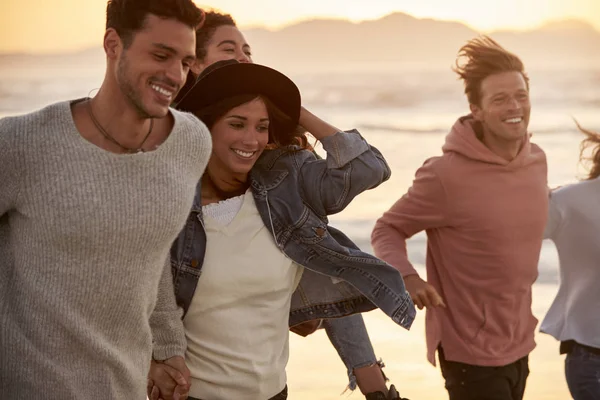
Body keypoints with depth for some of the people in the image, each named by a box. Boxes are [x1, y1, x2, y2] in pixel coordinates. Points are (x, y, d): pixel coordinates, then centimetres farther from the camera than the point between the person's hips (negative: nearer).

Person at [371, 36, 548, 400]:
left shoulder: (537, 160, 0)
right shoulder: (447, 175, -21)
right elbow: (387, 229, -12)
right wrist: (407, 277, -28)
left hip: (519, 344, 7)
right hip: (472, 352, -7)